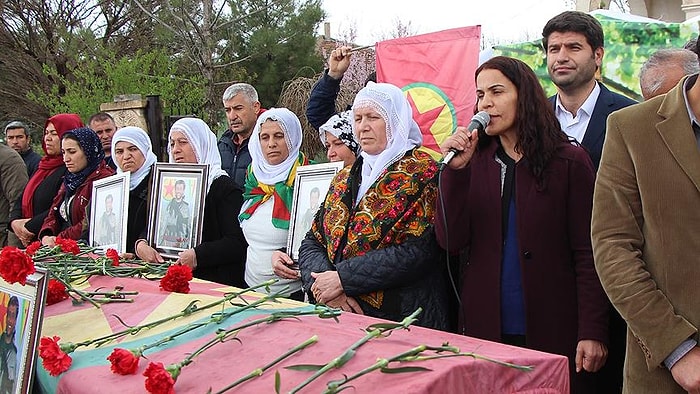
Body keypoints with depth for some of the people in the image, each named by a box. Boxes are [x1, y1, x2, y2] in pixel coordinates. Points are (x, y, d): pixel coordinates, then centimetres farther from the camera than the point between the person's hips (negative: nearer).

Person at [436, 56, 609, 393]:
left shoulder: (569, 161, -5)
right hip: (485, 327, 3)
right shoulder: (473, 161, 3)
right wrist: (455, 169, -15)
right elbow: (451, 241, -6)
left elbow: (587, 254, -6)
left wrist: (592, 332, -10)